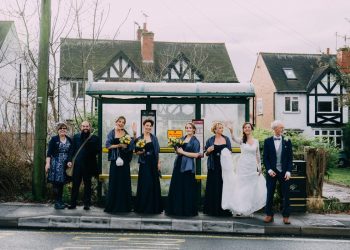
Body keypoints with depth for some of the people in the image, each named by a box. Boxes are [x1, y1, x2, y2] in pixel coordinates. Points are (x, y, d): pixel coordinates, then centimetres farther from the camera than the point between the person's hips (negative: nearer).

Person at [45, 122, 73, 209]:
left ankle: (60, 201, 16)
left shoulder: (69, 140, 11)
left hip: (65, 165, 4)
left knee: (62, 183, 8)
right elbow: (49, 152, -5)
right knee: (56, 183, -6)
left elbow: (71, 152, 16)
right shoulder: (54, 139, 0)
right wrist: (47, 163, -12)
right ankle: (57, 202, -1)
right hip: (56, 164, -4)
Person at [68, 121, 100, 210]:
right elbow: (72, 149, 6)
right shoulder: (76, 137, 10)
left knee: (87, 185, 6)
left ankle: (87, 204, 12)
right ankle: (73, 203, 11)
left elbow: (98, 149, -4)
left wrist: (90, 146, -20)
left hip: (88, 165, -1)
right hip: (77, 165, 2)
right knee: (75, 184, 5)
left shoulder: (94, 138, 4)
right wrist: (70, 160, -3)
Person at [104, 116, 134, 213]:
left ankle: (124, 206, 10)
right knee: (114, 181, 0)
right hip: (115, 159, -2)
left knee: (124, 181, 3)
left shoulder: (126, 133, 9)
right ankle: (113, 206, 7)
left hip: (124, 160, 2)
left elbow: (131, 145, 1)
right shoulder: (111, 133, 4)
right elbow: (108, 145, -5)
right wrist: (118, 145, -12)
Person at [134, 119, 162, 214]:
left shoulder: (154, 138, 7)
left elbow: (157, 151, 6)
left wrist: (158, 163, 0)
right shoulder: (139, 139, 4)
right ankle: (143, 207, 8)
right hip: (144, 163, -1)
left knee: (154, 184, 3)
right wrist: (140, 152, -17)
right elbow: (137, 152, 4)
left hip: (153, 163, 2)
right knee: (144, 184, -2)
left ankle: (154, 207, 13)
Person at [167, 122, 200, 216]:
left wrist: (183, 152, -11)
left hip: (187, 167, -6)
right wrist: (177, 150, -1)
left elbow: (196, 155, -12)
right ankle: (177, 209, 14)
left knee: (187, 189, -4)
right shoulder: (182, 139, 15)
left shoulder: (195, 141, -2)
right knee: (176, 187, 5)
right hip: (178, 165, 6)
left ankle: (188, 210, 6)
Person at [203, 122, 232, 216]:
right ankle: (213, 209, 8)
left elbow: (230, 151, 13)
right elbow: (206, 153, 10)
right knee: (213, 188, 0)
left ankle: (223, 210, 8)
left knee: (224, 187, 0)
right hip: (214, 167, -1)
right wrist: (208, 150, -11)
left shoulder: (226, 139, 9)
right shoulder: (210, 140, 5)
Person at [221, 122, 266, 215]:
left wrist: (259, 167, 10)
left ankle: (249, 208, 21)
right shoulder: (242, 140, -3)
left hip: (252, 167, 3)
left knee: (251, 187, 8)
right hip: (242, 166, -3)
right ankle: (240, 208, 9)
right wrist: (231, 132, -47)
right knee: (241, 186, 1)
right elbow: (234, 139, -26)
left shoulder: (256, 141, 6)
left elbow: (258, 155, 12)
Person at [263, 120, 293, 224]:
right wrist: (269, 170, -10)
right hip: (272, 172, 0)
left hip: (284, 172, 1)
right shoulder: (268, 141, 2)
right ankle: (269, 215, 15)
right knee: (270, 194, 4)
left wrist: (288, 171, -7)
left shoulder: (287, 141, 4)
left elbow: (290, 157, 3)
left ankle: (286, 216, 13)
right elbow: (265, 157, 2)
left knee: (286, 194, 3)